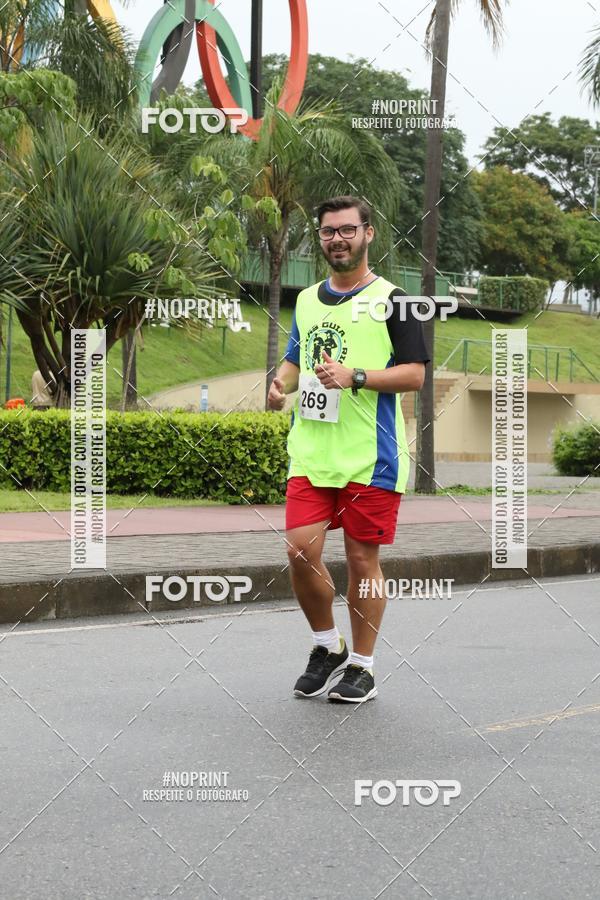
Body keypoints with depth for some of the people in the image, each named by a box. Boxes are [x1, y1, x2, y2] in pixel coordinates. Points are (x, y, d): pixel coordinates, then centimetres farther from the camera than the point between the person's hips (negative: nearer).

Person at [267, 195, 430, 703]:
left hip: (371, 457, -4)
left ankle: (362, 667, 17)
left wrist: (354, 377, -20)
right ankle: (326, 646, 18)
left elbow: (414, 374, -7)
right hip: (310, 453, 4)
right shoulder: (307, 300, 15)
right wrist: (282, 383, 4)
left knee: (362, 559, 2)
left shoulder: (390, 299, -2)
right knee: (301, 550, -5)